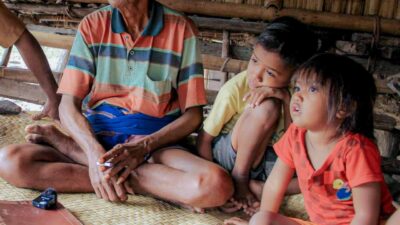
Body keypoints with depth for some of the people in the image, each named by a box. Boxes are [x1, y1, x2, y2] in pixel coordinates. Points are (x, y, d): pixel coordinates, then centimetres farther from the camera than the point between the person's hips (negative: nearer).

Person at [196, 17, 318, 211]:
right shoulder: (235, 89, -21)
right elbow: (204, 140, -13)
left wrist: (287, 98, -32)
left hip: (266, 160, 4)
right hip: (228, 155, -4)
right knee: (267, 107, -31)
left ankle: (253, 187, -17)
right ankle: (239, 179, -15)